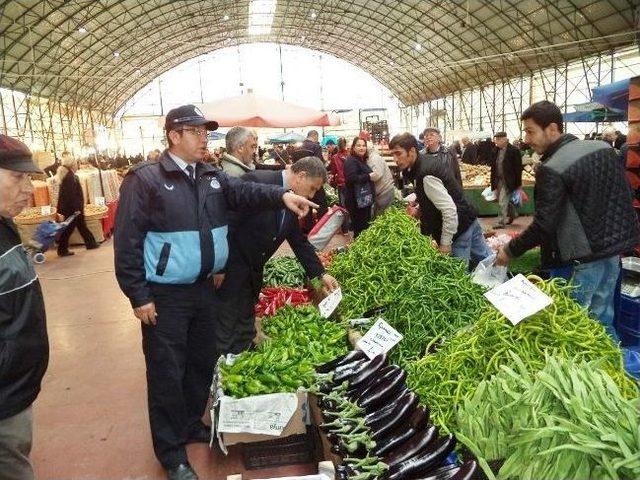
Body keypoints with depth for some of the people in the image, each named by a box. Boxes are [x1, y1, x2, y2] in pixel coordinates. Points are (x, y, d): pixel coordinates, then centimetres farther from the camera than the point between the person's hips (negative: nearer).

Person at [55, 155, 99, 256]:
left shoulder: (66, 175, 11)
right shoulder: (70, 177, -19)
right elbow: (71, 194, -24)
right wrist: (76, 208, -22)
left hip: (68, 207, 10)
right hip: (72, 208, -10)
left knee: (81, 225, 17)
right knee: (69, 228, -2)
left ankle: (90, 243, 28)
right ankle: (62, 250, 5)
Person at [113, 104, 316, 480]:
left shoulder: (213, 177, 8)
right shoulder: (145, 180, -11)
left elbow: (244, 191, -7)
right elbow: (128, 242, -13)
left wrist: (282, 195, -26)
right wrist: (139, 296, -15)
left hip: (205, 288, 6)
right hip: (165, 295, -6)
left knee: (203, 362, 19)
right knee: (167, 372, 6)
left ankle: (192, 424, 41)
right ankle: (171, 449, 24)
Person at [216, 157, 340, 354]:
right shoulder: (257, 182, -20)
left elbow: (299, 241, 15)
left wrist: (321, 274, 12)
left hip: (252, 274, 9)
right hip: (229, 271, -8)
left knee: (245, 332, 17)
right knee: (225, 333, 0)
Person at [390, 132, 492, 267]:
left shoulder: (426, 175, -27)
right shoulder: (427, 159, 3)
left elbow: (449, 210, -29)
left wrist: (445, 243, -22)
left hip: (459, 227, -9)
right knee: (486, 259, 23)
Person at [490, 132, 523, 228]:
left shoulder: (514, 151, -10)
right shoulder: (496, 151, 8)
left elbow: (518, 168, -10)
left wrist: (518, 183, -11)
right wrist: (493, 182, 9)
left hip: (508, 181, -7)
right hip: (498, 180, 7)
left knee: (503, 202, -8)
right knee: (504, 201, 16)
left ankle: (501, 222, 0)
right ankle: (513, 214, 37)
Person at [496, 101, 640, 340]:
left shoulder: (551, 169, -21)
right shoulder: (604, 148, 3)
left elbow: (542, 226, -20)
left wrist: (510, 251, -8)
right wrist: (619, 239, 20)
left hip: (580, 261, -8)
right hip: (612, 251, 8)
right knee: (602, 320, 20)